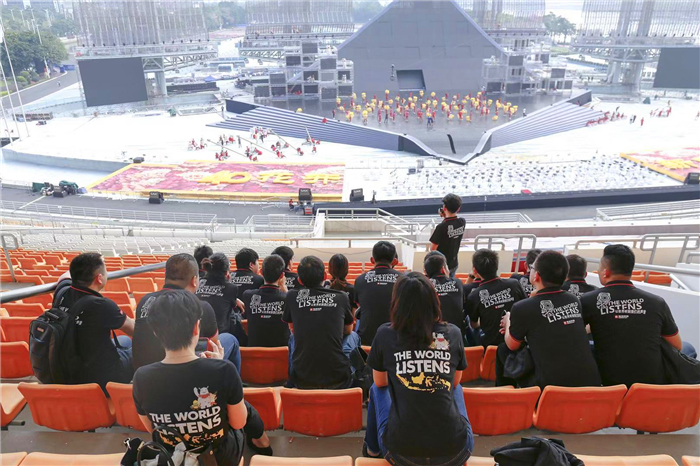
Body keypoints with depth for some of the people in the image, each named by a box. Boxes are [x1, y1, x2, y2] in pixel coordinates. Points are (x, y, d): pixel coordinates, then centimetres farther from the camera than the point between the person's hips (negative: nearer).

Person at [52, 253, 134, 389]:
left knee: (126, 340, 28)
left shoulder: (62, 292, -13)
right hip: (101, 379, -7)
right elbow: (132, 328, -11)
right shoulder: (101, 306, -31)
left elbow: (67, 275, 15)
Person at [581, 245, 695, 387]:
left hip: (609, 385, -1)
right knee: (688, 349, 26)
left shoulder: (588, 301, -9)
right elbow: (677, 346, 10)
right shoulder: (657, 302, -5)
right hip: (654, 383, 2)